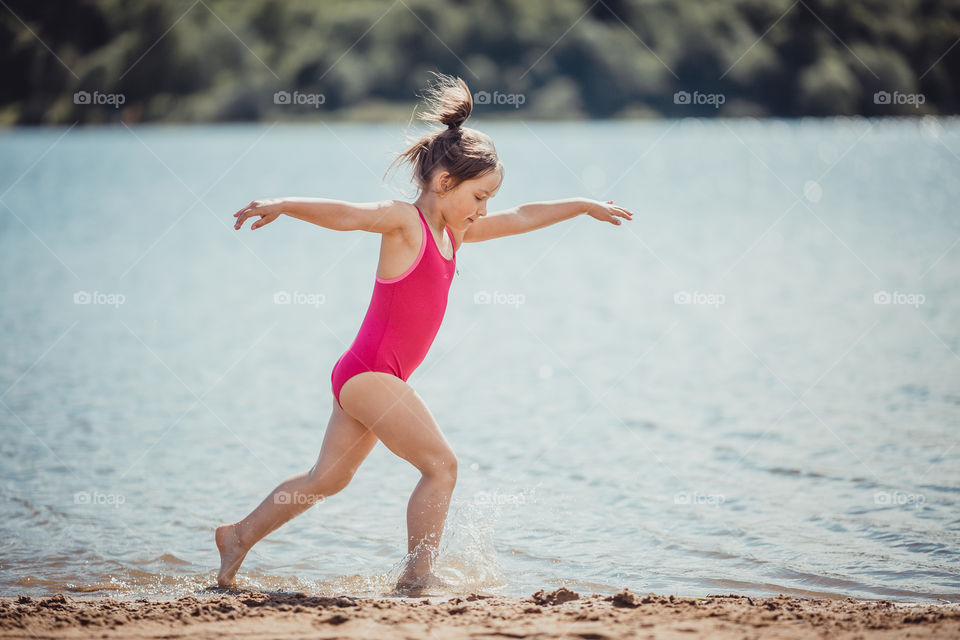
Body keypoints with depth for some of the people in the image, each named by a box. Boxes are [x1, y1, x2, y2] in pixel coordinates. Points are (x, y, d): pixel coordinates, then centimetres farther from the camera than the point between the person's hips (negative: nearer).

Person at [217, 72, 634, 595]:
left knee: (327, 479, 19)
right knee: (441, 463, -12)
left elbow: (520, 219, 23)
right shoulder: (403, 221, -12)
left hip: (367, 377, 10)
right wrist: (283, 206, -42)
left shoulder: (451, 233, 13)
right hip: (368, 372, -10)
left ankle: (239, 535, 32)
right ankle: (418, 576, -9)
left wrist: (585, 207, 29)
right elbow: (346, 215, -27)